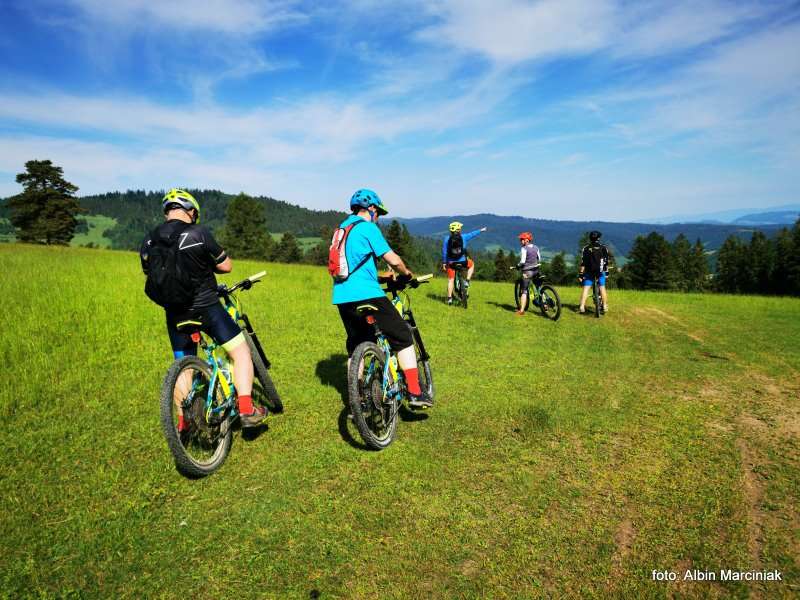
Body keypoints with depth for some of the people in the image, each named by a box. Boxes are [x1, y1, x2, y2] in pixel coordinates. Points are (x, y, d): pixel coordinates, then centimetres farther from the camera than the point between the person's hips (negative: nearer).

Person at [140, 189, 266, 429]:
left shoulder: (148, 243, 4)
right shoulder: (199, 233, -11)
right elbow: (226, 266, -4)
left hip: (175, 312, 5)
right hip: (206, 307, -5)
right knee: (241, 352, 6)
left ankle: (182, 421, 25)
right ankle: (246, 409, -2)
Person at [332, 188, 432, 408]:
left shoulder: (341, 229, 21)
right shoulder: (367, 227, -4)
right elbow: (393, 260, -9)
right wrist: (408, 274, 10)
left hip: (342, 297, 8)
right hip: (365, 294, -8)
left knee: (355, 347, 18)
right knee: (402, 337, 3)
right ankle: (415, 393, 1)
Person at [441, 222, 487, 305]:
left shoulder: (446, 239, -4)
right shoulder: (463, 237, -3)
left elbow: (444, 252, -1)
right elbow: (472, 234, 13)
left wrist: (444, 263, 7)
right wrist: (481, 230, 30)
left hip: (451, 262, 1)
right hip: (462, 261, 0)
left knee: (450, 280, 8)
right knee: (471, 264, 30)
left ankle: (449, 298, 4)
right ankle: (467, 281, 16)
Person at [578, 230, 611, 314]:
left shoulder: (586, 248, 0)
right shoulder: (603, 247, 3)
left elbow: (583, 262, -5)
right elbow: (606, 261, 6)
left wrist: (580, 273, -3)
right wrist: (607, 272, 15)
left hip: (589, 272, -1)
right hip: (600, 271, 1)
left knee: (586, 288, 1)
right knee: (602, 288, 12)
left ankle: (582, 307, -8)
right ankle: (605, 306, 13)